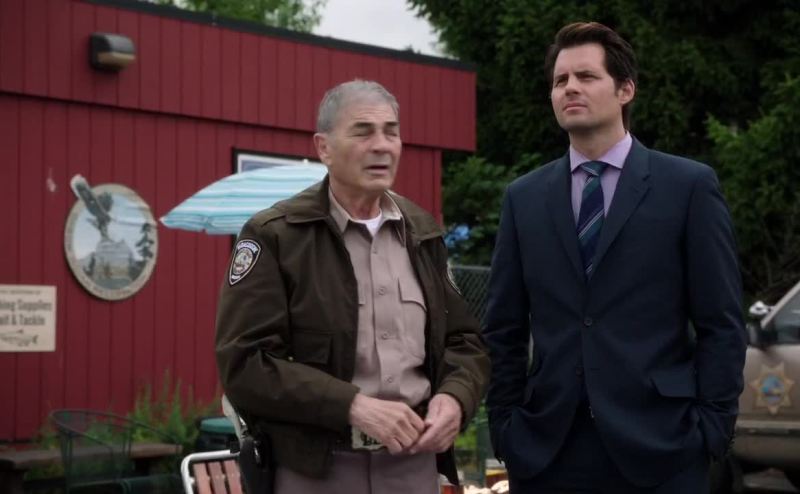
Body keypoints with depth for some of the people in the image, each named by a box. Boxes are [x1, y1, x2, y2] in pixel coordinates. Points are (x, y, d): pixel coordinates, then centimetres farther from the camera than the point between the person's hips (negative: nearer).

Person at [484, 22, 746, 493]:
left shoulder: (690, 185, 1)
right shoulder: (524, 197, 9)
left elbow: (721, 324, -1)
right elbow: (504, 330, 9)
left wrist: (712, 428, -7)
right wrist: (504, 425, 2)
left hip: (660, 444, -2)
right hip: (545, 446, 3)